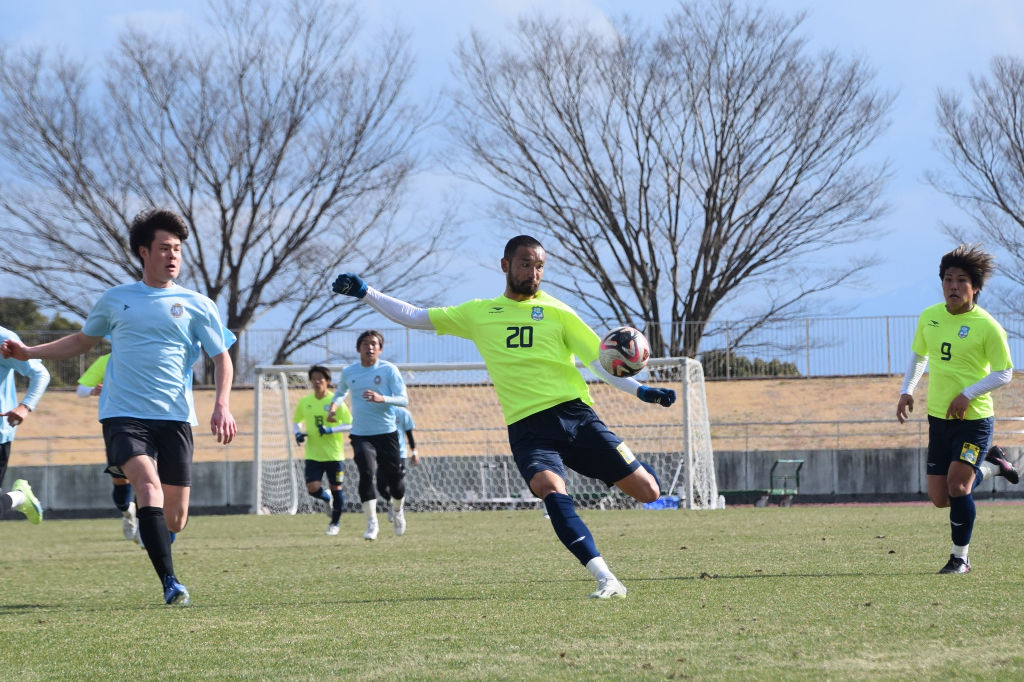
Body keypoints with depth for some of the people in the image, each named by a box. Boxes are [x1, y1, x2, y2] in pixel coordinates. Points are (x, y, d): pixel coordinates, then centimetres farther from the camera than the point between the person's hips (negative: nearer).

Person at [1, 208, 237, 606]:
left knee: (175, 519, -1)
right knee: (148, 483, -27)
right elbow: (83, 341, 26)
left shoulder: (195, 305, 7)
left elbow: (222, 359, 9)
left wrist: (222, 405, -7)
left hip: (175, 418, 1)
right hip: (124, 415, -1)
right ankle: (170, 583, -32)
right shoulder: (115, 300, 12)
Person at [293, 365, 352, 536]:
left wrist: (331, 430, -23)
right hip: (313, 454, 2)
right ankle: (327, 498, 25)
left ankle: (334, 523, 24)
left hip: (334, 454, -2)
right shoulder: (304, 402, 4)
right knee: (312, 488, -11)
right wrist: (298, 433, 0)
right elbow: (297, 420, 20)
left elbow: (350, 424, -10)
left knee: (336, 489, 4)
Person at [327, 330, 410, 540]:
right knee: (366, 474, -17)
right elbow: (341, 392, 28)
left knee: (394, 477, 3)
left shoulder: (389, 370, -4)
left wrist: (382, 398, -26)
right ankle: (371, 523, -9)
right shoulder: (349, 372, 7)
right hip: (361, 434, 1)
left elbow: (403, 399, -9)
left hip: (387, 433, -1)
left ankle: (397, 510, 36)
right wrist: (334, 405, 7)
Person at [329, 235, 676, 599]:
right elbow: (414, 316, 21)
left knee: (647, 492, -6)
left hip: (574, 414, 0)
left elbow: (600, 360, 7)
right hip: (526, 428, 0)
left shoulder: (556, 312, 9)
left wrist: (640, 390, -6)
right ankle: (606, 580, -34)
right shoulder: (478, 313, 15)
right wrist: (364, 292, 14)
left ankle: (637, 468, 34)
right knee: (552, 489, -32)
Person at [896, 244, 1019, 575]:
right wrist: (907, 390, 8)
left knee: (957, 485, -18)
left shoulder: (987, 327, -13)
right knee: (940, 498, 6)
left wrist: (968, 394, -20)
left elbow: (1004, 373, -9)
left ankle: (960, 558, 0)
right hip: (939, 419, 6)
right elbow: (918, 355, 20)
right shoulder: (929, 317, 4)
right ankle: (990, 465, 33)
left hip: (974, 419, -6)